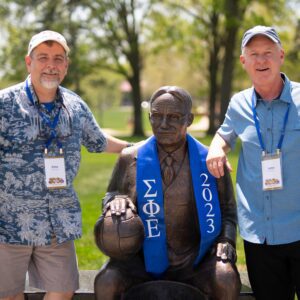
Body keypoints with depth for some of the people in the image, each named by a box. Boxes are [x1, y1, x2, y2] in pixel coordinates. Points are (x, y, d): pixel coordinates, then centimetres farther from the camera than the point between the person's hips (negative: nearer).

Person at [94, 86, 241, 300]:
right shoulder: (130, 159, -1)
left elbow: (227, 211, 9)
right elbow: (111, 195, 13)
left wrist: (226, 240, -9)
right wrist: (114, 201, -11)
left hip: (195, 260, 0)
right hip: (144, 258, 1)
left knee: (227, 280, -29)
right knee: (106, 282, -27)